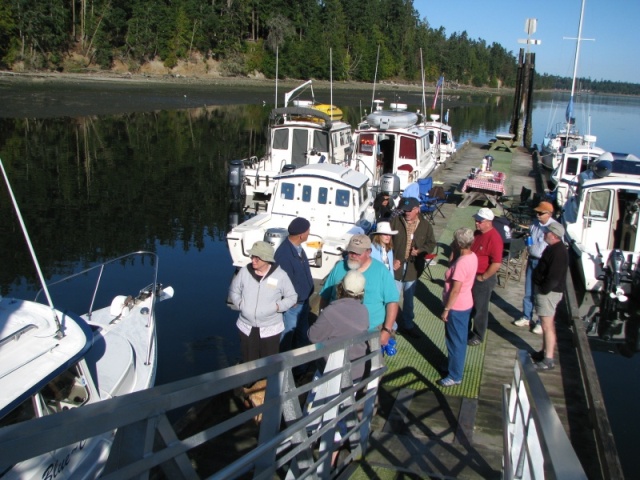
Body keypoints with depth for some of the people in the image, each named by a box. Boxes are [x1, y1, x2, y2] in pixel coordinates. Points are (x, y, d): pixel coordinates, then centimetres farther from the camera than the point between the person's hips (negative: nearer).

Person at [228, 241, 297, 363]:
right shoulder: (244, 272, -7)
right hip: (247, 327, 2)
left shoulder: (280, 275, -13)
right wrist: (239, 304, -9)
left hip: (270, 329, -2)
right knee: (248, 362, 16)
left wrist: (278, 307, -17)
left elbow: (292, 297, -2)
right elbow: (233, 291, 8)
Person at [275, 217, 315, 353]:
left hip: (303, 300, 9)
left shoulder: (298, 246, -1)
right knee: (288, 334, 12)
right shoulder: (284, 253, -30)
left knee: (302, 332, 24)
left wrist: (305, 296, 14)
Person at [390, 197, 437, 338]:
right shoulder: (395, 222, -8)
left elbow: (431, 244, 7)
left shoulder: (426, 225, -1)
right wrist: (392, 259, -14)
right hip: (396, 265, -2)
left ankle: (408, 325, 33)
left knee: (409, 298, 18)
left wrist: (420, 251, -13)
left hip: (413, 267, 3)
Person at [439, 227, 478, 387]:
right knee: (460, 339, 23)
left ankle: (455, 376, 16)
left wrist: (446, 310, -17)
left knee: (455, 341, 4)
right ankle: (456, 365, 39)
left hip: (456, 307, -9)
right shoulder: (472, 256, 0)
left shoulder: (461, 263, -28)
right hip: (465, 304, 9)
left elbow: (455, 291, -26)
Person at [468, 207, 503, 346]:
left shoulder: (494, 238, -24)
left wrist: (483, 277, -18)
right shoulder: (477, 233, 3)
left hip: (483, 279, -8)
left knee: (480, 309, 7)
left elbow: (496, 263, -28)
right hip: (471, 275, 8)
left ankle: (478, 336, 24)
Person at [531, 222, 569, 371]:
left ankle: (548, 360, -2)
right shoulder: (553, 248, 12)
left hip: (549, 292, -11)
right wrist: (541, 288, 14)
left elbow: (554, 277, -26)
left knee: (547, 325, -7)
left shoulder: (558, 252, -22)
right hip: (545, 290, 11)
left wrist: (543, 290, -16)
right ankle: (545, 351, 31)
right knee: (547, 324, 19)